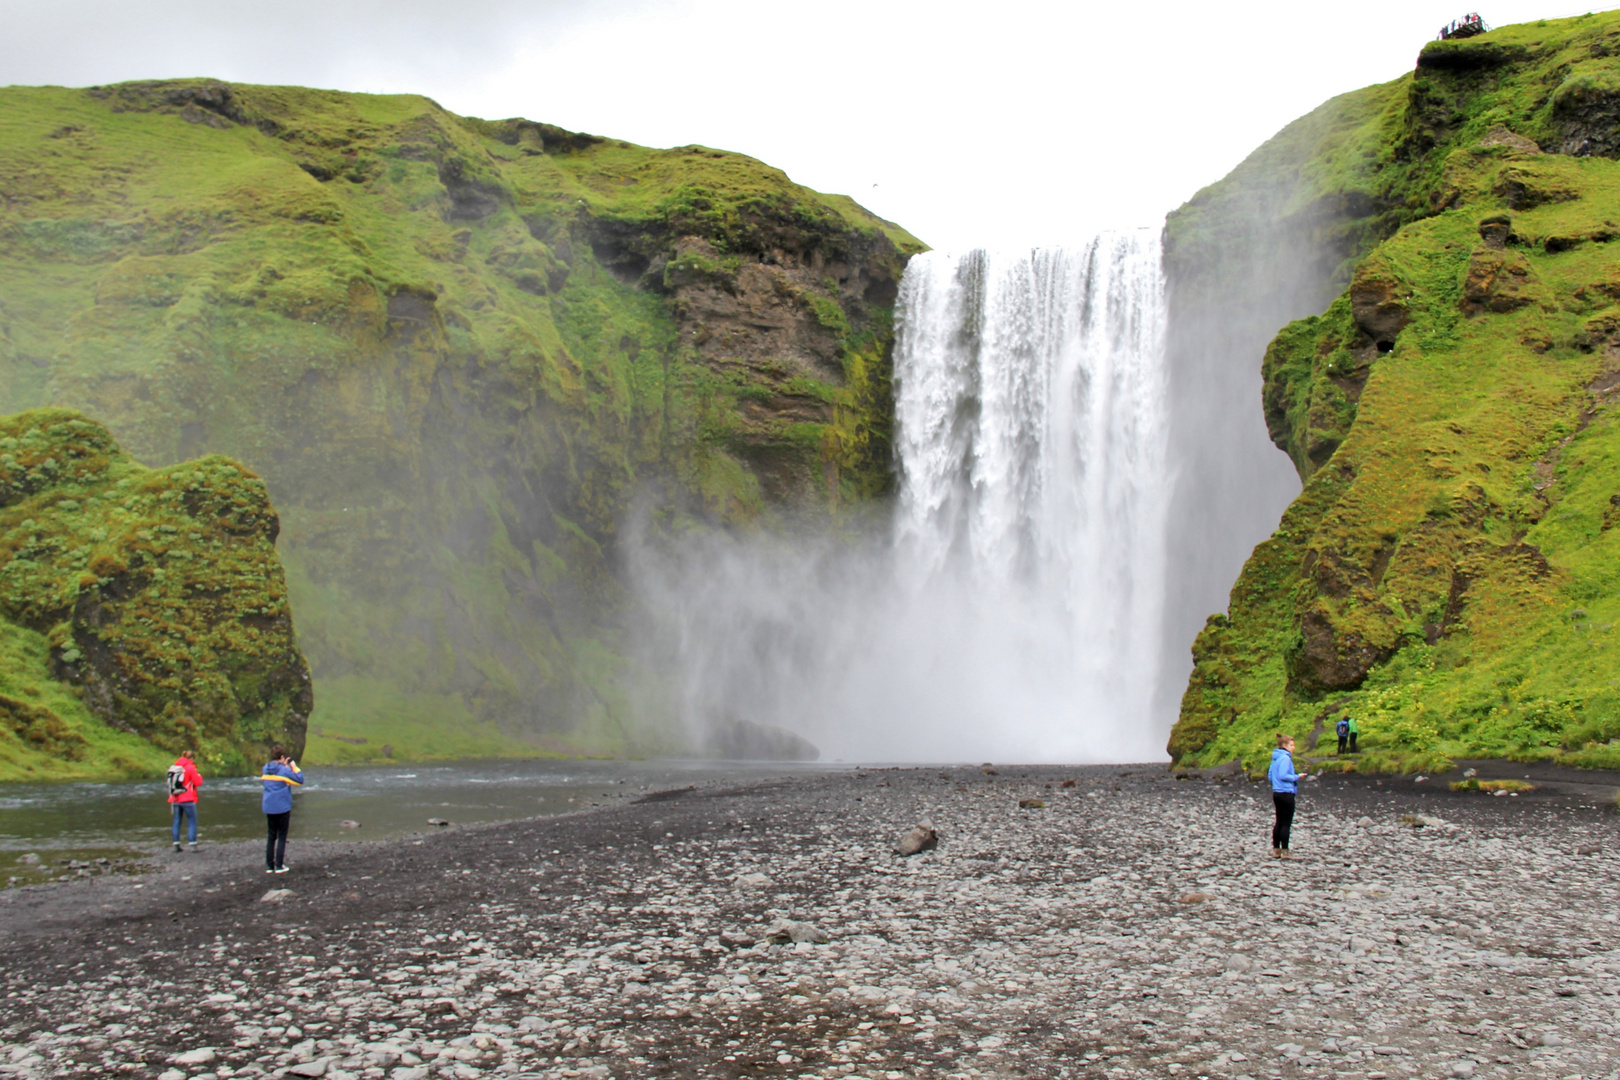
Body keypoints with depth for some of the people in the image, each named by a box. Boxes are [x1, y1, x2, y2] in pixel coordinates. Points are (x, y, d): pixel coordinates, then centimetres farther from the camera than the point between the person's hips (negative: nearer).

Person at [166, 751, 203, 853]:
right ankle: (193, 845, -8)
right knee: (192, 822, -2)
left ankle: (176, 845, 9)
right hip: (188, 800, -5)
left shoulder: (173, 767, 9)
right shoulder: (190, 768, -8)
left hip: (175, 800, 5)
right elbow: (198, 782, -8)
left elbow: (170, 782, 16)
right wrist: (199, 776, 11)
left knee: (176, 822, 10)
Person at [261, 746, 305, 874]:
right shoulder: (285, 771, -13)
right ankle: (279, 865, -1)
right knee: (282, 837, 3)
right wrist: (294, 766, -2)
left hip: (268, 808, 5)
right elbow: (300, 780, -10)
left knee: (271, 836, 14)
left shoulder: (265, 768, 4)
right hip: (282, 808, -5)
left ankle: (269, 865, 11)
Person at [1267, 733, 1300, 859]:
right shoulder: (1285, 758, -15)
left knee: (1279, 822, 13)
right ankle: (1284, 851, 0)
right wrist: (1296, 777, -11)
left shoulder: (1275, 758, 13)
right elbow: (1283, 775, -24)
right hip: (1286, 793, -9)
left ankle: (1276, 850, 16)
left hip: (1277, 793, 9)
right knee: (1286, 824, -2)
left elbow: (1270, 776, 16)